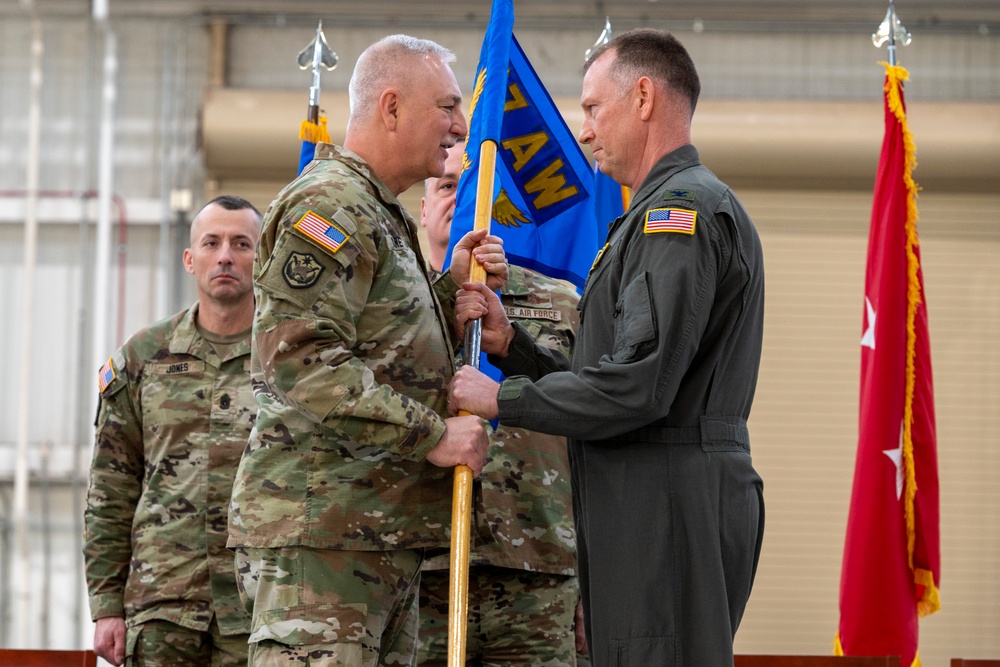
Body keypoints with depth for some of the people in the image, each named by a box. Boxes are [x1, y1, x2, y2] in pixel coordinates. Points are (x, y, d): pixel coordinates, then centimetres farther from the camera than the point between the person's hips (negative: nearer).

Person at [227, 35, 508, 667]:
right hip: (319, 529, -10)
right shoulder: (326, 206, -10)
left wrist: (454, 290, 10)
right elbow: (301, 360, -21)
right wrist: (432, 435, -18)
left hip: (384, 539, 10)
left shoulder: (383, 218, 24)